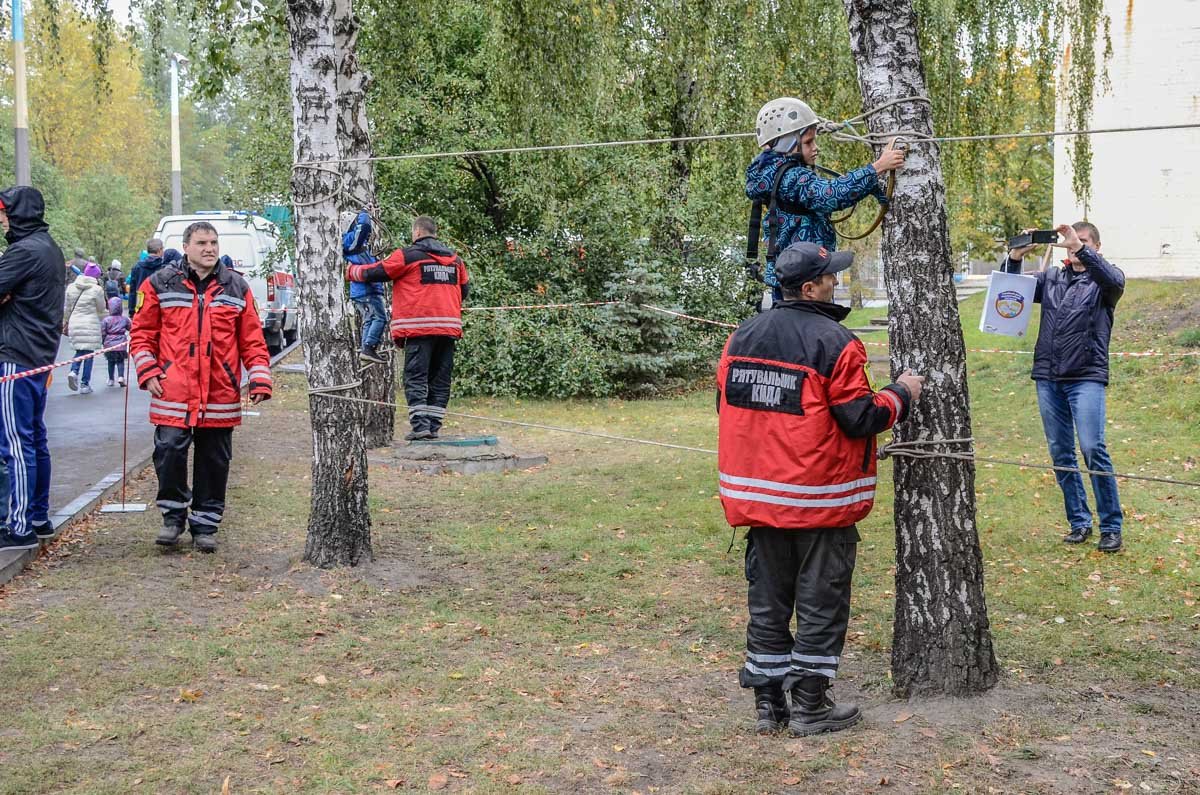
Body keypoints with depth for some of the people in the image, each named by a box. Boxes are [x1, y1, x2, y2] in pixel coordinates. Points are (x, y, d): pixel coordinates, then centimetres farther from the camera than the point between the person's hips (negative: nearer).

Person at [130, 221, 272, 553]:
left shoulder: (236, 288, 8)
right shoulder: (160, 284, 4)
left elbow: (252, 339, 9)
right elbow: (143, 333, 7)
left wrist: (260, 379, -1)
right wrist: (148, 372, -4)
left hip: (220, 397, 2)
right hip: (173, 393, -2)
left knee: (214, 462, 7)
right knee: (170, 452, -6)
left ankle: (205, 524, 20)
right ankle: (173, 515, 16)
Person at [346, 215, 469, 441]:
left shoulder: (408, 255, -2)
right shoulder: (455, 259, 14)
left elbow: (375, 272, 3)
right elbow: (465, 289, 21)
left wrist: (350, 271, 21)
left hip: (419, 327, -5)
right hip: (448, 327, 5)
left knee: (416, 377, -2)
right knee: (440, 379, 8)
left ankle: (420, 425, -11)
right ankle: (433, 425, 7)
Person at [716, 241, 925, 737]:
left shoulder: (742, 337, 6)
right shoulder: (833, 342, -15)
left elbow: (726, 404, 13)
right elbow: (861, 418, -15)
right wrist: (901, 394, 2)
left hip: (757, 494, 6)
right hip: (819, 500, -6)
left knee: (768, 599, 13)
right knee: (820, 601, 5)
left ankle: (767, 702, 19)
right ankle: (810, 707, 11)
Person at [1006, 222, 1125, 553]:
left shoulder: (1102, 280, 4)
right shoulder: (1050, 277, 16)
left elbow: (1115, 280, -19)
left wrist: (1080, 249, -29)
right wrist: (1015, 258, -10)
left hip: (1086, 377, -4)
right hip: (1048, 377, 5)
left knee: (1092, 449, -13)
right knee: (1060, 453, 7)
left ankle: (1111, 527, -5)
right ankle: (1078, 522, 17)